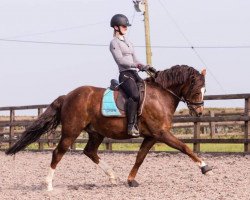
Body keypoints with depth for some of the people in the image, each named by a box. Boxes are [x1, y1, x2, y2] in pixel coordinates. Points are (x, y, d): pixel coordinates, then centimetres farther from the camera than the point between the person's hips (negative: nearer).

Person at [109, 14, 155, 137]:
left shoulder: (127, 42, 25)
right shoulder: (114, 43, -1)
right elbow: (120, 60, -14)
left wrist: (146, 67, 10)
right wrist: (135, 65, -24)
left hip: (134, 74, 10)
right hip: (125, 74, -10)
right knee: (135, 96, -31)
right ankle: (131, 126, -35)